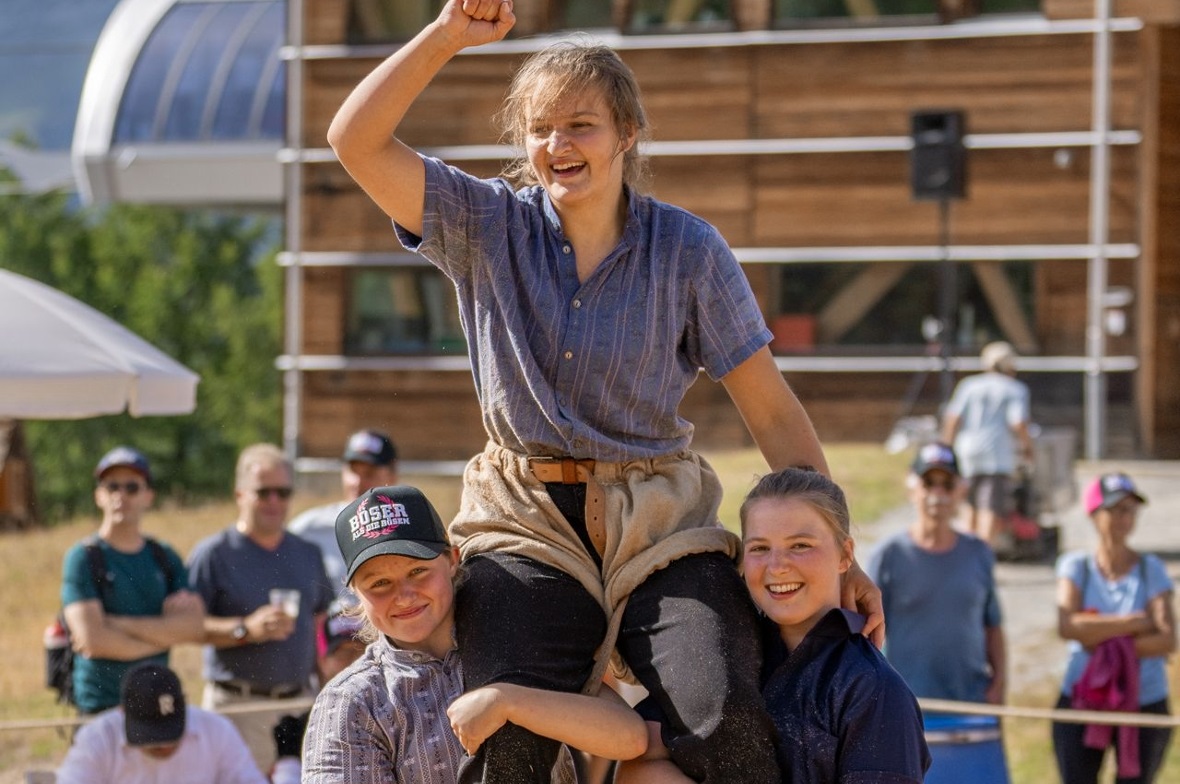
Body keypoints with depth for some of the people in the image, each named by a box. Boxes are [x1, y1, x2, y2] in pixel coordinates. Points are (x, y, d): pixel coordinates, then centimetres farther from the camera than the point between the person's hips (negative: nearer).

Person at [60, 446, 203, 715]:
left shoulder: (166, 558, 13)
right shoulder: (82, 558, -2)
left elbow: (194, 627, -1)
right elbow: (93, 640, -12)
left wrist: (121, 624, -10)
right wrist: (163, 634, -2)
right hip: (102, 705, -4)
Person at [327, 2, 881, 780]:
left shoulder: (687, 248, 0)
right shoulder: (487, 228, 3)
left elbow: (773, 411, 2)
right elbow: (357, 140, -8)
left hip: (660, 521, 0)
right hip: (526, 524, 0)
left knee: (725, 720, -25)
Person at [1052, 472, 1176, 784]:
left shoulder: (1151, 570, -3)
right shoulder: (1075, 566, -1)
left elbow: (1167, 641, -13)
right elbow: (1067, 626, -18)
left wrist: (1102, 636, -16)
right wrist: (1134, 623, -18)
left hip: (1144, 704, 0)